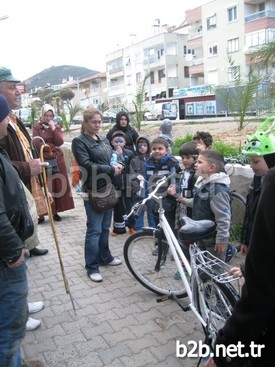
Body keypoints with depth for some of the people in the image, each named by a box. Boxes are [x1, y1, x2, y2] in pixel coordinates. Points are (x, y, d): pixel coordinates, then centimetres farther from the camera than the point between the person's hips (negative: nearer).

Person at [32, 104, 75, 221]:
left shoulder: (57, 127, 11)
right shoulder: (36, 128, 2)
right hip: (44, 161, -4)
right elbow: (37, 144, -11)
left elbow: (60, 142, -5)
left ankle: (55, 211, 16)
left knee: (59, 185, 6)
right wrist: (52, 147, -9)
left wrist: (53, 128, -10)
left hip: (58, 160, 4)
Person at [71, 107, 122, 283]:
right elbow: (87, 165, -19)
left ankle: (105, 257, 32)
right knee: (94, 230, -3)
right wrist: (111, 170, -16)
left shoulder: (104, 140, 15)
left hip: (108, 188, 7)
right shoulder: (79, 141, -8)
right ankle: (92, 267, 7)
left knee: (105, 227, 16)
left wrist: (117, 165, -2)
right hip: (93, 191, -7)